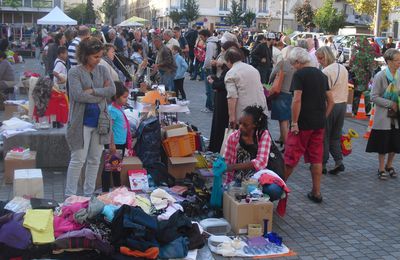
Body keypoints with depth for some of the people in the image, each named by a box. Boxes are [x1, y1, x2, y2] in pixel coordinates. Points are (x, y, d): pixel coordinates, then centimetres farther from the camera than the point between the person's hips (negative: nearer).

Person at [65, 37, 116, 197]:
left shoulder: (102, 70, 7)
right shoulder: (75, 72, -7)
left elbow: (112, 90, -5)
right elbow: (78, 95, -18)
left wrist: (92, 91, -15)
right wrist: (102, 94, -10)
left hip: (100, 121, 5)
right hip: (82, 121, -5)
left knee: (95, 160, 12)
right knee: (78, 160, -1)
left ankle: (89, 194, 24)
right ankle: (70, 195, 11)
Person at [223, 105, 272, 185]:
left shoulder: (264, 135, -3)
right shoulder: (233, 137, 4)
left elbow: (261, 162, -17)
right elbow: (226, 162, 6)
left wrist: (233, 167, -25)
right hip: (237, 182, 1)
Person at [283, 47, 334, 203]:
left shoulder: (299, 75, -10)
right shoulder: (322, 75, 12)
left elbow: (297, 99, -19)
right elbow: (330, 101, 14)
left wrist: (294, 122, -15)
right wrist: (323, 118, 18)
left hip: (303, 123, -6)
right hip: (319, 123, 7)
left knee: (291, 157, 3)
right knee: (316, 158, 11)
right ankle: (316, 192, 16)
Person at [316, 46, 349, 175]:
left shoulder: (326, 72, -17)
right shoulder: (343, 69, 7)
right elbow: (346, 89, 12)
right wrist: (344, 103, 18)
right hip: (342, 105, 7)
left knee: (324, 136, 4)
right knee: (336, 135, 15)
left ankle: (322, 165, 10)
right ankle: (339, 161, 6)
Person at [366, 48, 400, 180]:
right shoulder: (380, 76, -12)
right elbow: (374, 97, -13)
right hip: (383, 116, -4)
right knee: (383, 144, 5)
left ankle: (389, 165, 31)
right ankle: (381, 168, 20)